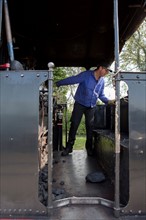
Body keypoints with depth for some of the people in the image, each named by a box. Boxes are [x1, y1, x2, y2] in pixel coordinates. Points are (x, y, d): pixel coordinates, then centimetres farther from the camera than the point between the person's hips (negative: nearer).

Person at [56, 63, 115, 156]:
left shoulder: (102, 81, 3)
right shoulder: (86, 75, -16)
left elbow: (101, 95, 11)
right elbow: (72, 79, -17)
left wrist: (108, 101, -5)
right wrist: (57, 83, -19)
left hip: (91, 107, 5)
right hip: (80, 104, -4)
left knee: (90, 127, 7)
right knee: (74, 125, -2)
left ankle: (89, 148, 19)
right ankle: (69, 147, 9)